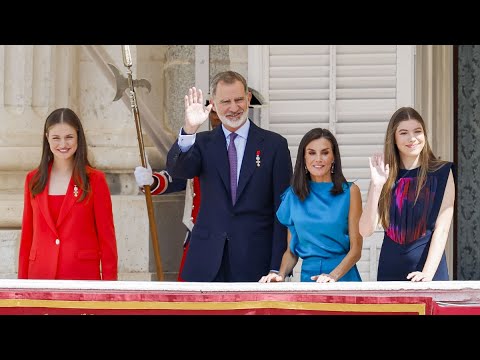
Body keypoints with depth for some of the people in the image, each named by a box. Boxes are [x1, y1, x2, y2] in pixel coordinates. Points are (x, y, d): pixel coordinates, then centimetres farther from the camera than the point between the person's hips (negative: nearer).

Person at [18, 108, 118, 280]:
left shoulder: (95, 179, 1)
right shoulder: (33, 180, 10)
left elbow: (107, 236, 2)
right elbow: (27, 235, 13)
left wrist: (109, 282, -3)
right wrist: (22, 279, 9)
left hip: (83, 274, -2)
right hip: (40, 273, 3)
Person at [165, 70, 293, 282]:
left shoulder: (274, 144, 4)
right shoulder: (203, 143, 10)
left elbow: (282, 210, 2)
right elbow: (176, 169, -10)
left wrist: (277, 267, -5)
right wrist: (189, 130, -28)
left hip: (254, 264, -1)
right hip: (207, 266, 2)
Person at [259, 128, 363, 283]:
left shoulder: (349, 191, 3)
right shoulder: (293, 195, 11)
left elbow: (356, 248, -1)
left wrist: (333, 276, -16)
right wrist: (281, 275, -3)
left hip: (343, 276, -2)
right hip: (308, 275, 2)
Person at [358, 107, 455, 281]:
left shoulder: (442, 173, -2)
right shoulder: (385, 176, 3)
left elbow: (441, 229, -9)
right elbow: (365, 231, -5)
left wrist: (427, 273, -20)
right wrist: (376, 186, -15)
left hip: (430, 269, -2)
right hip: (390, 272, 2)